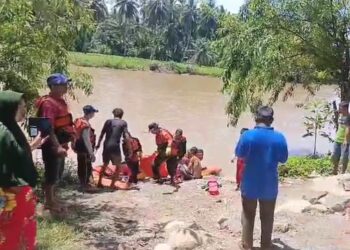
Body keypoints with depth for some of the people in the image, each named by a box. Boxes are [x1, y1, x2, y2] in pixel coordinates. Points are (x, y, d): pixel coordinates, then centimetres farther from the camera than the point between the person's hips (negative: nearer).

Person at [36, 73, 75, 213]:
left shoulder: (60, 101, 11)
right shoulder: (48, 103, -18)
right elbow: (48, 128, -25)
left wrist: (71, 136, 19)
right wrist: (57, 146, -31)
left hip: (60, 144, 10)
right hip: (52, 146, -10)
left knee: (57, 174, 18)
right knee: (52, 174, 0)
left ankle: (53, 198, 31)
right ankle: (49, 202, 13)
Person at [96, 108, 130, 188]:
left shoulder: (108, 121, 12)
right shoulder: (123, 123, 3)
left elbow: (102, 134, 11)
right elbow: (126, 135, -6)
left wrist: (98, 144, 21)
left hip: (106, 146, 5)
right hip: (115, 146, -4)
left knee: (105, 164, 23)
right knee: (118, 166, 9)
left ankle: (99, 183, 26)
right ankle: (112, 185, 2)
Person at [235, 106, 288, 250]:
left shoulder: (248, 135, -15)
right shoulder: (279, 137, -10)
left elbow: (239, 154, -3)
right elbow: (283, 159, 2)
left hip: (250, 184, -1)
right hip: (269, 185, 1)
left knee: (248, 216, 16)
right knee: (267, 217, 17)